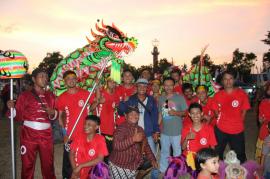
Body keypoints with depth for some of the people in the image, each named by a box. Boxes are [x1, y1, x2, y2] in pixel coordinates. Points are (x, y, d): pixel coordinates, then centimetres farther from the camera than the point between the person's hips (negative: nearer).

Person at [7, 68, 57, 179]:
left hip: (46, 135, 3)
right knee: (27, 165, 5)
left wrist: (52, 113, -8)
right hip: (28, 135, -2)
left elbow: (54, 116, 13)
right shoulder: (25, 95, 0)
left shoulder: (50, 96, 10)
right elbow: (19, 116, -2)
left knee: (48, 164, 8)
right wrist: (12, 108, -20)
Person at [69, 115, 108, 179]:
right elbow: (71, 154, 1)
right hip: (77, 173, 1)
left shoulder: (100, 139, -12)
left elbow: (100, 159, -17)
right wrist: (74, 169, -12)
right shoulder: (79, 137, -2)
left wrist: (80, 166, -16)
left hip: (92, 173, -1)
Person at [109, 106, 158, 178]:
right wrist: (133, 139, -41)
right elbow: (116, 146, -33)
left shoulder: (140, 129, 4)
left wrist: (152, 160, 5)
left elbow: (146, 146, 14)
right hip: (119, 167, -6)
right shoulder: (121, 129, -18)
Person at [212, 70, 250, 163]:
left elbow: (244, 111, 1)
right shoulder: (218, 95, -1)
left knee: (240, 155, 14)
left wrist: (238, 123, -3)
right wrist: (223, 121, 0)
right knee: (217, 154, 15)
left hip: (237, 131, -1)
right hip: (220, 130, 1)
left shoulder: (242, 94, -5)